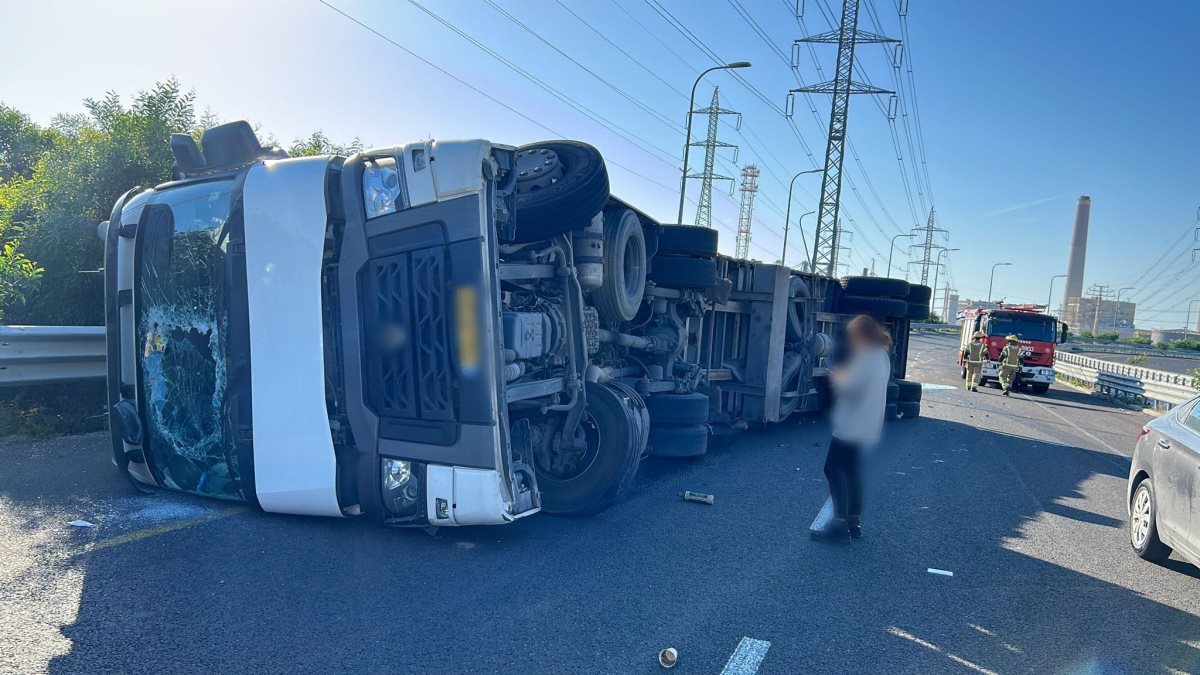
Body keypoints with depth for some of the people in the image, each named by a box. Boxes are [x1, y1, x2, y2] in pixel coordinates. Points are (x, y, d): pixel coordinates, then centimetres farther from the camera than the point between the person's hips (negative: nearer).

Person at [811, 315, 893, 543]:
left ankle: (840, 523, -5)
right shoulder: (881, 356, 13)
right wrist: (844, 376, 5)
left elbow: (850, 385, -26)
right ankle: (854, 521, 22)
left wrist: (838, 377, -6)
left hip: (853, 427, -10)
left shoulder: (867, 357, -18)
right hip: (866, 427, 10)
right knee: (851, 472, 16)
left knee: (833, 469, -5)